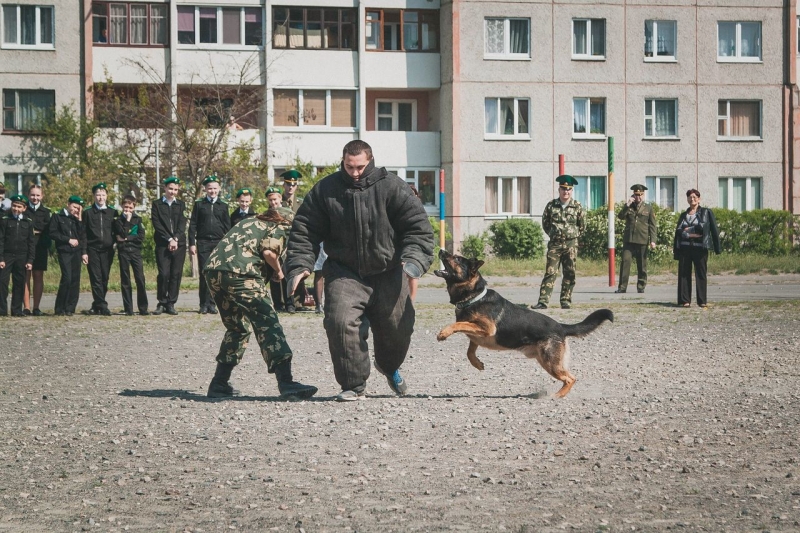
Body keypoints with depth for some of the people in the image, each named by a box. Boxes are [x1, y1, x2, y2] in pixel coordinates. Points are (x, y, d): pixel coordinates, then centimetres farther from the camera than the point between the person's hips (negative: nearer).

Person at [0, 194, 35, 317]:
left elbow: (31, 243, 8)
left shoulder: (28, 222, 7)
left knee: (19, 284, 4)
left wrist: (30, 260, 2)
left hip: (22, 257, 2)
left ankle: (17, 310, 10)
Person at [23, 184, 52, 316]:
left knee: (38, 277, 2)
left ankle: (36, 307, 6)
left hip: (40, 247, 2)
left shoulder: (46, 212, 10)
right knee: (26, 276, -3)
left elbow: (48, 231, 5)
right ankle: (26, 307, -2)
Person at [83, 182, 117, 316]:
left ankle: (96, 306, 13)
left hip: (107, 250, 2)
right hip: (93, 250, -2)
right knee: (96, 278, -8)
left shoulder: (113, 212, 11)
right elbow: (83, 233, 5)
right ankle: (102, 306, -11)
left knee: (104, 279, 2)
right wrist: (84, 251, -2)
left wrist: (114, 244, 0)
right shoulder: (88, 213, 6)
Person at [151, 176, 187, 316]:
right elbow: (157, 225, -2)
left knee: (176, 274, -1)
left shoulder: (181, 205, 14)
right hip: (163, 245, -2)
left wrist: (175, 239, -11)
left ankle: (171, 304, 5)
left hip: (179, 244, 2)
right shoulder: (157, 204, 7)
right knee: (163, 274, -11)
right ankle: (161, 303, 0)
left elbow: (182, 224, 4)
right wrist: (169, 239, -10)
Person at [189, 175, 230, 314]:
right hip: (203, 243, -1)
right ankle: (204, 304, 1)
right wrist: (192, 243, -2)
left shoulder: (223, 206, 13)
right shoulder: (199, 204, 9)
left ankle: (211, 304, 3)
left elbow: (227, 227, 13)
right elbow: (192, 225, 6)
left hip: (219, 243, 1)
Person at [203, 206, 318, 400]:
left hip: (213, 269, 7)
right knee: (267, 324, -8)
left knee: (237, 328, 22)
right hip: (240, 273, -7)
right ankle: (286, 383, -19)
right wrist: (278, 271, 12)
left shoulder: (251, 221, 34)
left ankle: (219, 384, 22)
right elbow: (269, 252, -6)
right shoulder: (280, 227, 12)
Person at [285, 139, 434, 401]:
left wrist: (414, 259, -22)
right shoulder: (325, 190, -4)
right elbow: (304, 230, 1)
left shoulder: (391, 187, -8)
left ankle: (389, 367, 45)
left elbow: (418, 225, -8)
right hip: (344, 272, 0)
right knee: (340, 322, -20)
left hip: (388, 273, 0)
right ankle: (353, 385, -6)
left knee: (398, 326, 10)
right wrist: (299, 265, -10)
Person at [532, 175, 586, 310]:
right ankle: (543, 301, -8)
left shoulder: (577, 206, 0)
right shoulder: (551, 205, 2)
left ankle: (566, 301, 9)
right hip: (554, 244, 0)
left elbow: (582, 226, 10)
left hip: (571, 244, 0)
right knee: (550, 272, -5)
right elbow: (545, 223, 14)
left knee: (569, 274, 3)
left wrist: (572, 235, 11)